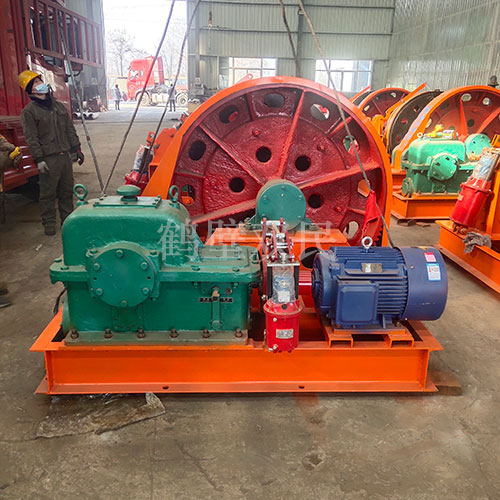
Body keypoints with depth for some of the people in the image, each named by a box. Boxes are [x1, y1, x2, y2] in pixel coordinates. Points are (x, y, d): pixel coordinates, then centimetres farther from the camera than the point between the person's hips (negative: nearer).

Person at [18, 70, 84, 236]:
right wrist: (39, 159, -16)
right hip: (48, 159, -6)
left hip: (65, 155, 6)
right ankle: (49, 224, 11)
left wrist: (76, 149, 13)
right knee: (48, 194, 0)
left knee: (67, 191, 13)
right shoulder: (28, 112, -4)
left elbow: (70, 129, 17)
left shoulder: (58, 105, 14)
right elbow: (31, 138, -9)